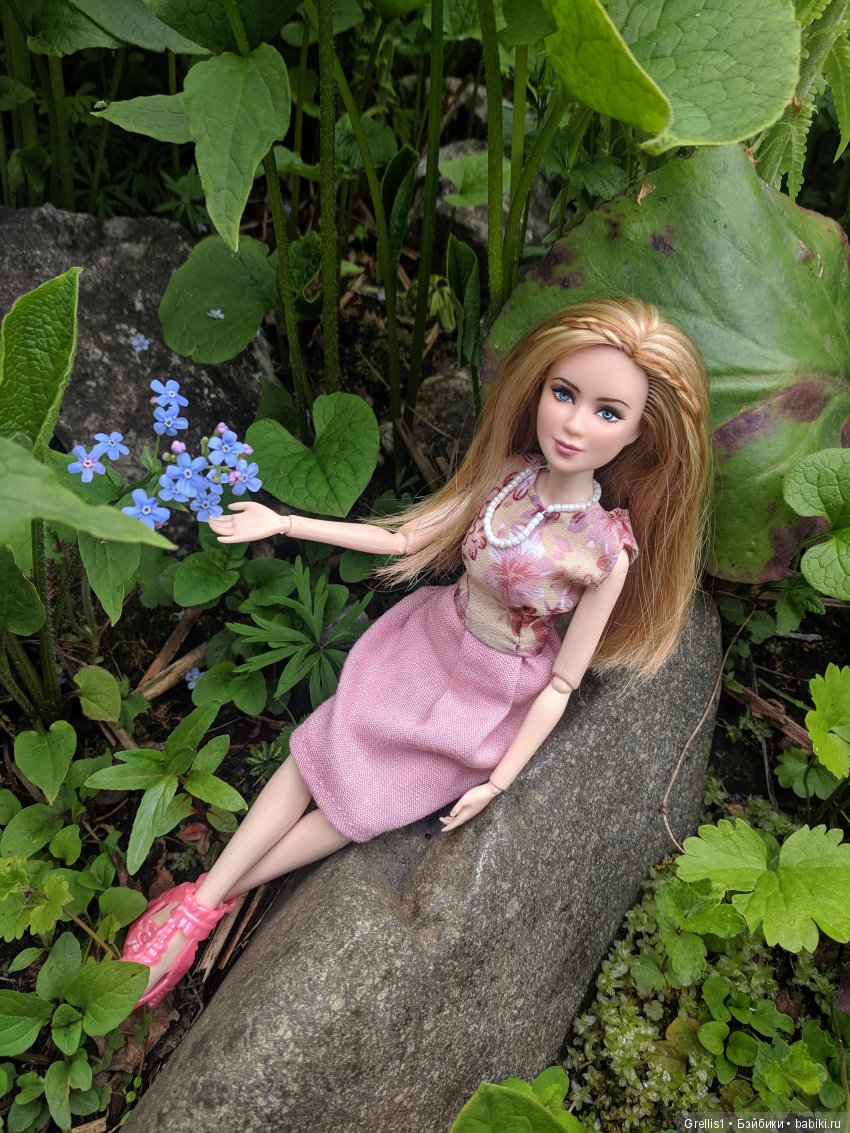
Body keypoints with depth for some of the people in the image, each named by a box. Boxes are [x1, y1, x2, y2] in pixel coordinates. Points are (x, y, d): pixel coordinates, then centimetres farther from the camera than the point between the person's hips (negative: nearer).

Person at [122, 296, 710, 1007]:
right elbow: (408, 538, -4)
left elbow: (562, 683, -16)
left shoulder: (608, 552, -25)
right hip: (430, 637, 4)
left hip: (495, 688, -4)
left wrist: (497, 781, -12)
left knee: (367, 804, 1)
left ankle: (214, 896, 19)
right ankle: (196, 904, 11)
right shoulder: (508, 473, -14)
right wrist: (284, 523, -4)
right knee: (317, 753, 0)